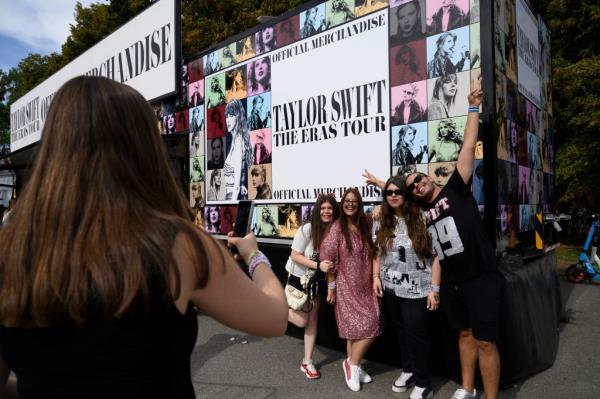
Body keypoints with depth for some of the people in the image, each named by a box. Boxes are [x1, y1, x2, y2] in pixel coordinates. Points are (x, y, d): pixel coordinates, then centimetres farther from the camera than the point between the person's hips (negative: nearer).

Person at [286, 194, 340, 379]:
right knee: (302, 321, 1)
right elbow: (295, 256, -22)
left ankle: (307, 362, 26)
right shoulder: (307, 229, -27)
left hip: (317, 280, 4)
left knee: (313, 319, 12)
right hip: (299, 277, -4)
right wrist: (318, 265, -32)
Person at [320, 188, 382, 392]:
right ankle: (352, 364, 20)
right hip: (346, 286, -5)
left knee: (371, 326, 4)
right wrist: (331, 286, -9)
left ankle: (352, 365, 21)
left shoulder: (365, 224, 4)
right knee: (358, 328, -3)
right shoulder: (337, 227, -10)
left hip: (365, 285, 5)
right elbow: (327, 257, -11)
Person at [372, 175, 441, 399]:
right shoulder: (380, 224, 4)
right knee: (401, 331, 16)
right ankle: (408, 370, 35)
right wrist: (376, 277, 2)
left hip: (417, 289, -4)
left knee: (417, 333, 2)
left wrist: (434, 289, -11)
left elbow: (435, 257, -9)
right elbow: (378, 254, 13)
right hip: (391, 289, 4)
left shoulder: (421, 221, -10)